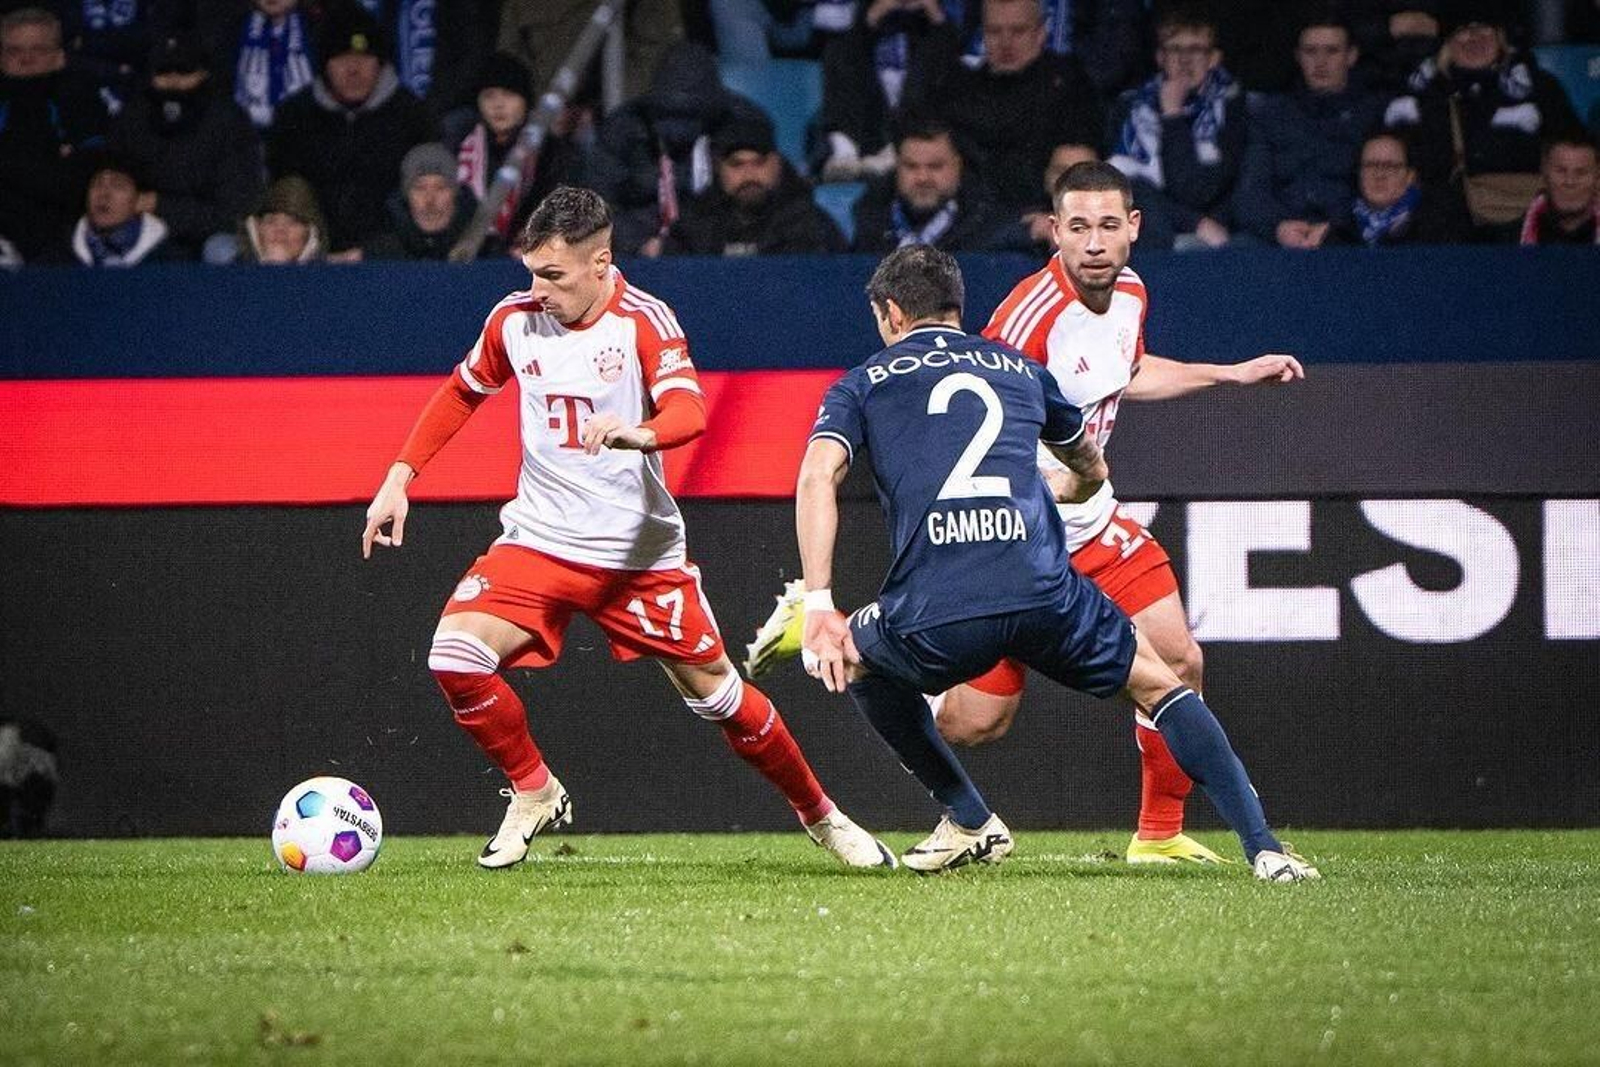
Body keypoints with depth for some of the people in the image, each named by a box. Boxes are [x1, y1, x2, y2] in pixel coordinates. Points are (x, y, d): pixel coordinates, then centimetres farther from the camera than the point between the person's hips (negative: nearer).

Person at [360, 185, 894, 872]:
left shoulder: (643, 320, -13)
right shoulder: (515, 319, -1)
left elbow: (689, 413, -27)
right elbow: (461, 393, 17)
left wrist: (637, 433, -50)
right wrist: (399, 478, 11)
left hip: (641, 551, -3)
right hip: (539, 538, 3)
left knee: (716, 692, 2)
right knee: (455, 656, -20)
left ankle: (821, 816, 25)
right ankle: (534, 794, 3)